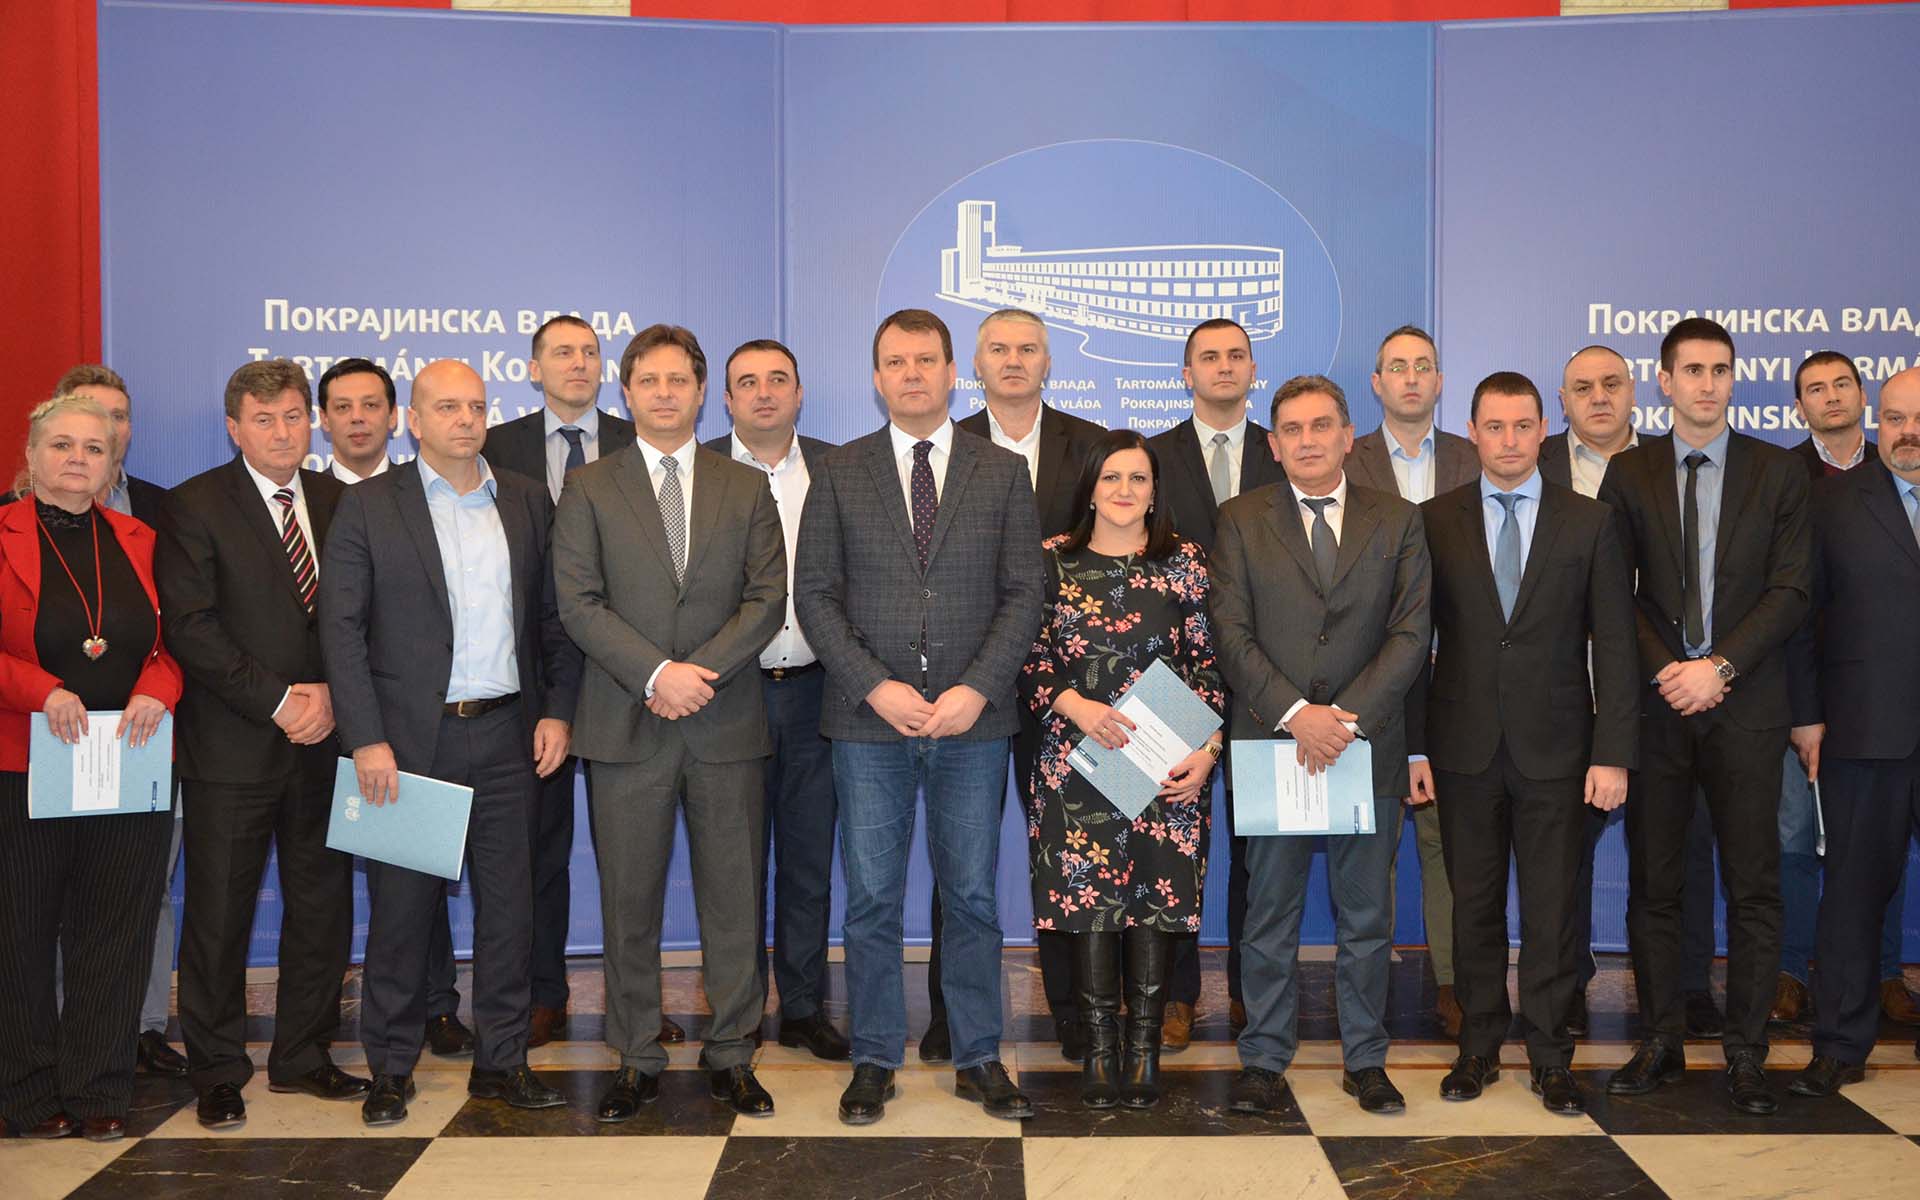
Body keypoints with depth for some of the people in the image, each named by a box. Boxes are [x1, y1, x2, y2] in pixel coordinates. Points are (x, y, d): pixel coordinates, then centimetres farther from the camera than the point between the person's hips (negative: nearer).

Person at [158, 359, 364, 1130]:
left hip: (322, 739, 4)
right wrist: (278, 701, -14)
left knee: (322, 905, 9)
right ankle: (218, 1072, 19)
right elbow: (190, 627, -10)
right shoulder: (196, 507, -3)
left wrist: (330, 693, -9)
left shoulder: (339, 502, 9)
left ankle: (302, 1057, 23)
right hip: (232, 744, -4)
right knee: (220, 913, 4)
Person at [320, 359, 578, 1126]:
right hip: (409, 739, -3)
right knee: (401, 905, 5)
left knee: (508, 902, 7)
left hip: (506, 734, 3)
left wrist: (558, 709, 0)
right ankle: (390, 1068, 19)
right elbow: (342, 628, -5)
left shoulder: (527, 503, 9)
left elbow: (554, 616, 11)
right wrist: (367, 739, -11)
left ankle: (501, 1061, 19)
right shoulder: (368, 506, 0)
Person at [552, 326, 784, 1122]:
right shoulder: (589, 489, 6)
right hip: (627, 724, -1)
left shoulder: (747, 489, 10)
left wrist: (702, 673, -12)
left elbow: (769, 600, 1)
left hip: (726, 726, 1)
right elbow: (579, 603, -3)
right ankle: (636, 1059, 18)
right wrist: (657, 674, -15)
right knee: (629, 900, 6)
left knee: (733, 897, 5)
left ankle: (731, 1056, 17)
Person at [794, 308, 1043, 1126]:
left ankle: (978, 1059, 19)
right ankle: (875, 1061, 18)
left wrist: (976, 690, -11)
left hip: (973, 719, 0)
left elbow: (1024, 593, 2)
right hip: (868, 720, 0)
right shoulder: (840, 473, 6)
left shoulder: (1002, 472, 7)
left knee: (973, 895, 6)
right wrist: (876, 687, -11)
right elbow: (814, 593, 1)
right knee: (871, 898, 5)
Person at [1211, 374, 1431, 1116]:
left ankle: (1366, 1060, 22)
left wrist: (1347, 717, -12)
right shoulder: (1241, 521, 4)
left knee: (1366, 915, 9)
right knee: (1270, 914, 6)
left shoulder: (1396, 521, 7)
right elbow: (1230, 632, -4)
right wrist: (1294, 713, -16)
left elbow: (1411, 632, -1)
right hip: (1271, 744, -1)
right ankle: (1265, 1059, 18)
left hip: (1368, 744, 1)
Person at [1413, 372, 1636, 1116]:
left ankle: (1550, 1056, 18)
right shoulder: (1435, 522, 4)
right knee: (1474, 904, 9)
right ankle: (1479, 1047, 22)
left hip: (1555, 747, 0)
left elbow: (1614, 645, 1)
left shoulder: (1589, 523, 3)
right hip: (1465, 747, 1)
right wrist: (1412, 746, -3)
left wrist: (1613, 753, -6)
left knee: (1552, 908, 5)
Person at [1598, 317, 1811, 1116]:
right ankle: (1660, 1043, 16)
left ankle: (1745, 1055, 12)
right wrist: (1665, 672, -10)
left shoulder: (1777, 472, 6)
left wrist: (1718, 667, -12)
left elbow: (1790, 590, -1)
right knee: (1652, 884, 5)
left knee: (1753, 885, 2)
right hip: (1656, 700, 1)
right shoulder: (1629, 473, 7)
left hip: (1745, 701, 0)